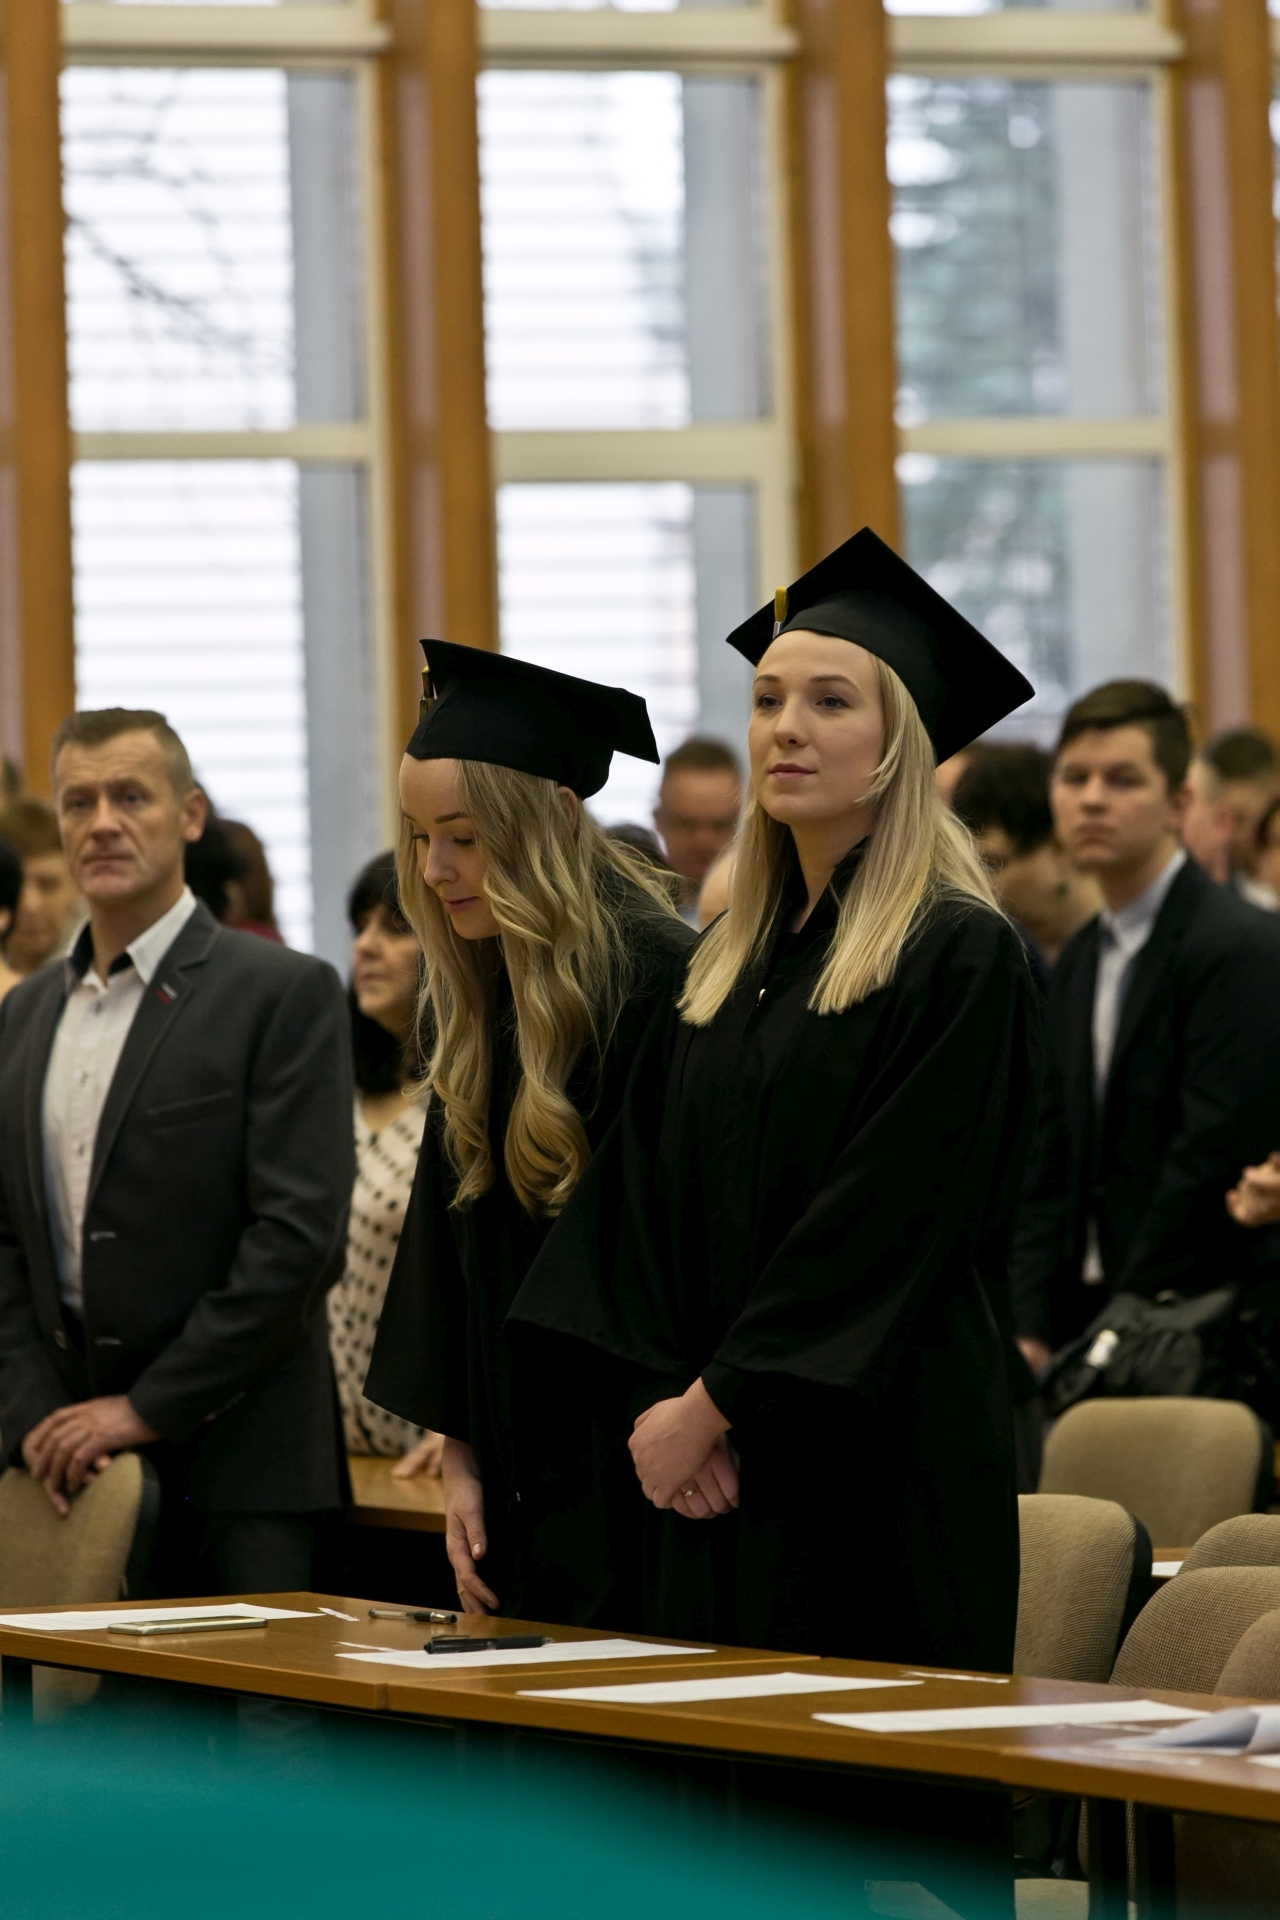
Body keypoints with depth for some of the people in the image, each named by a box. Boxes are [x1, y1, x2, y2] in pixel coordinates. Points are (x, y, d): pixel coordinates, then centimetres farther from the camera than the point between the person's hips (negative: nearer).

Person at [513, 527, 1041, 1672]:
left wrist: (709, 1405, -14)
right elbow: (646, 1202, 11)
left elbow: (888, 1223, -15)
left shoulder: (957, 959, -8)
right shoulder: (732, 964, 14)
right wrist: (667, 1396, -5)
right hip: (722, 1463, 7)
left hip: (882, 1468, -7)